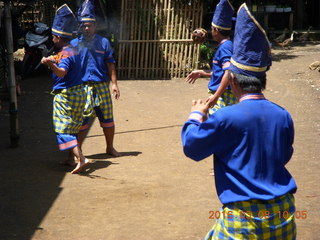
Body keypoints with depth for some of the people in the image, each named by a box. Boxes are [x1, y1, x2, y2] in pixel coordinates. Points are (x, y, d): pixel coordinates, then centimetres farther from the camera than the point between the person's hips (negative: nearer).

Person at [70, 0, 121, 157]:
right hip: (82, 86, -1)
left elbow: (110, 64, 6)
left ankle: (110, 147, 26)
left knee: (107, 118, 8)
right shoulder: (74, 44, 3)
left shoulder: (103, 42, 5)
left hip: (102, 86, 1)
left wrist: (114, 83, -2)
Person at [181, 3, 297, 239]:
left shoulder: (226, 117, -15)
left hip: (244, 216, -5)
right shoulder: (283, 116, 1)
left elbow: (191, 147, -2)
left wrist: (196, 116, 13)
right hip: (283, 213, 5)